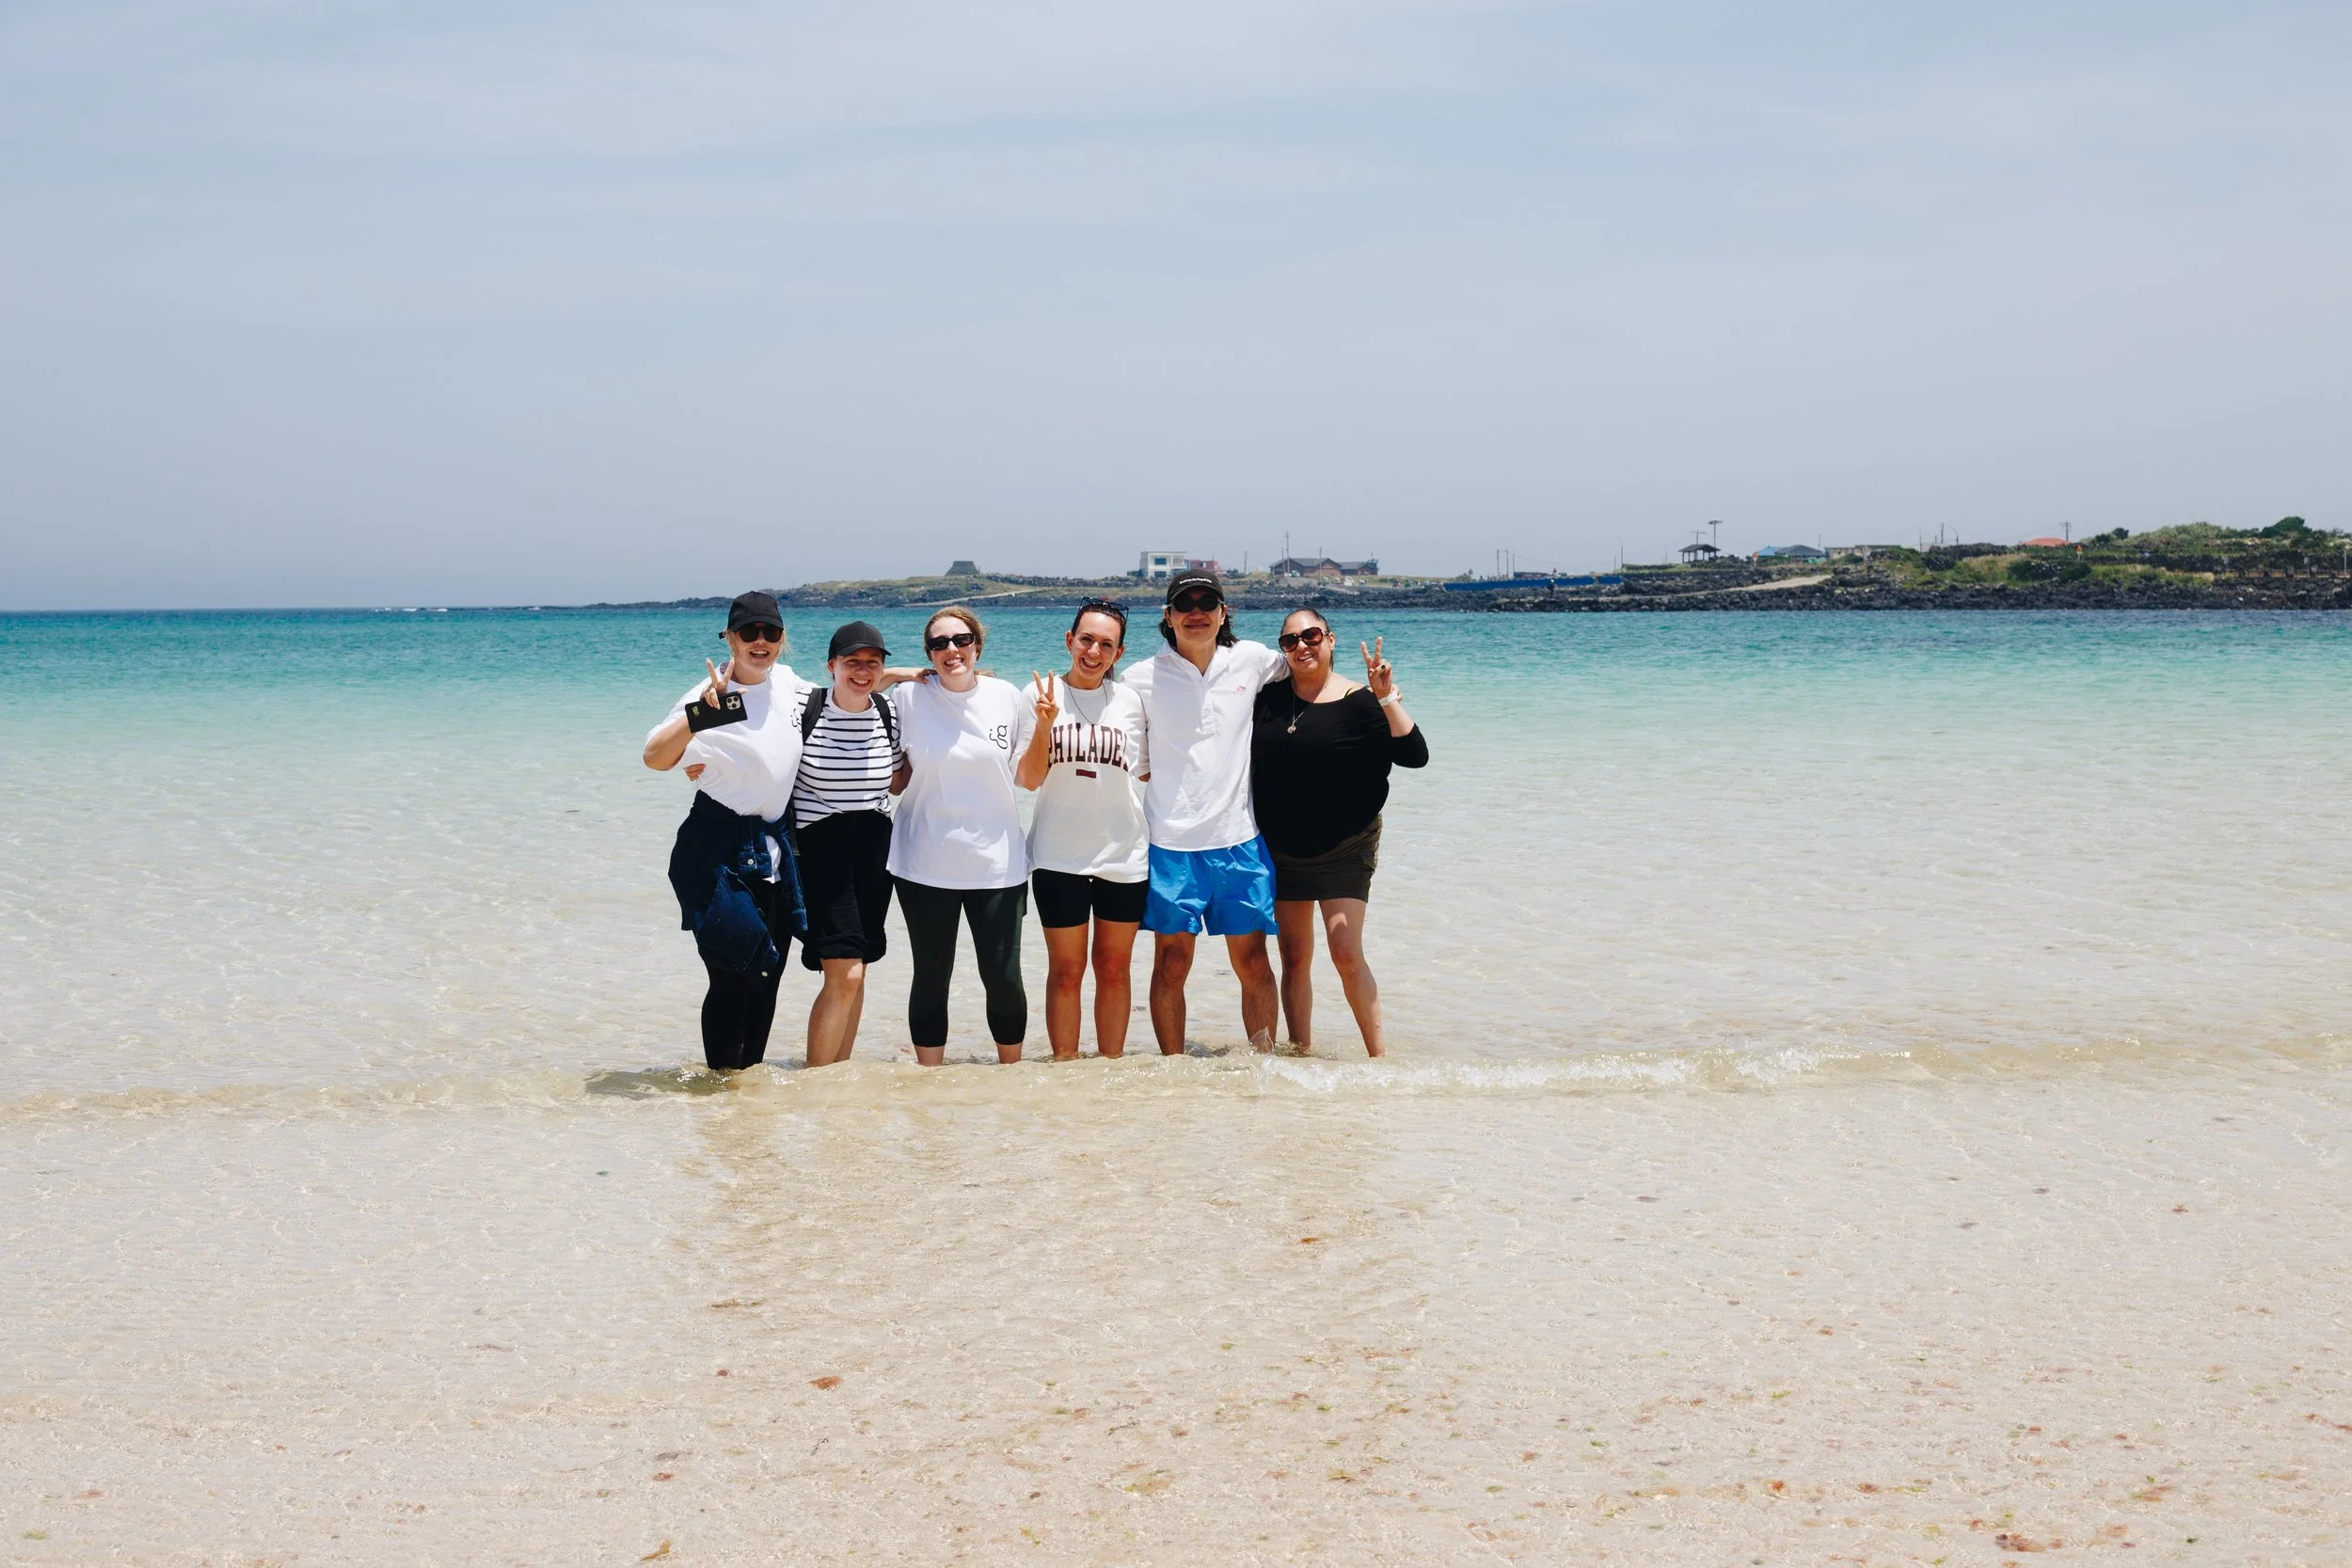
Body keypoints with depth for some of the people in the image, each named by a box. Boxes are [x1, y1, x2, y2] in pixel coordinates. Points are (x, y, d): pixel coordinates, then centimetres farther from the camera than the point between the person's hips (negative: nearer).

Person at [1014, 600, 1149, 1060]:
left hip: (1124, 854, 2)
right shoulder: (1040, 694, -3)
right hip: (1060, 855, -2)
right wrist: (1045, 724, -20)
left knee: (1115, 967, 10)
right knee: (1066, 970, 6)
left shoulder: (1130, 701, 3)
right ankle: (1065, 1066, 14)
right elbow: (1028, 779, -8)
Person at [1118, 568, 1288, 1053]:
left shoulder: (1250, 660, 5)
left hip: (1238, 839, 2)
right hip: (1171, 844, -2)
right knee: (1171, 965, 3)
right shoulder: (1143, 678, -1)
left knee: (1252, 963, 5)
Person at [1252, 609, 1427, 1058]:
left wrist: (1387, 697, -26)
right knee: (1295, 958, 7)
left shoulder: (1358, 702, -8)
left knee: (1346, 953, -12)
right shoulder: (1269, 696, 3)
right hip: (1280, 850, 4)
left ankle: (1379, 1055, -3)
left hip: (1343, 849, -4)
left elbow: (1415, 756, -17)